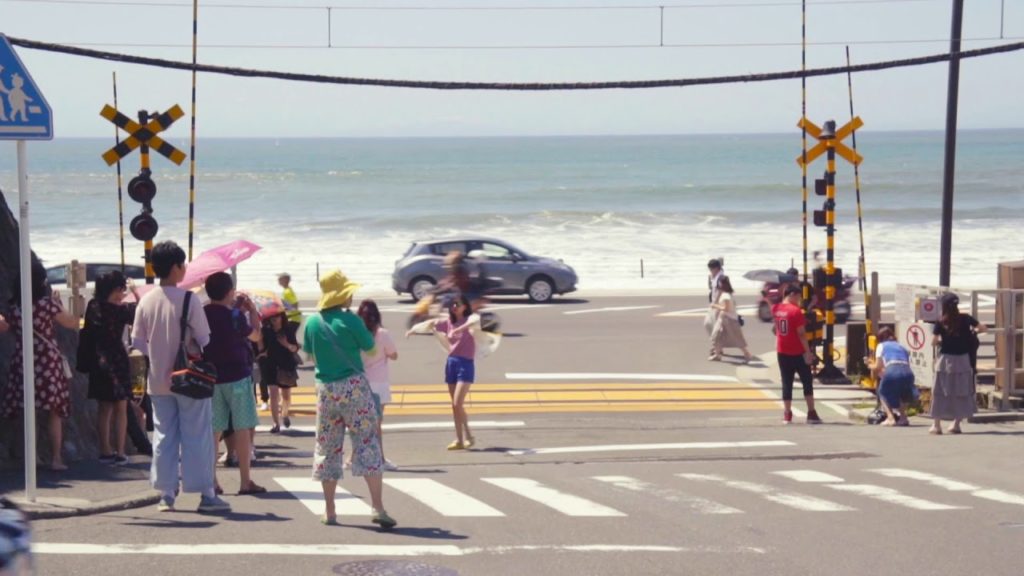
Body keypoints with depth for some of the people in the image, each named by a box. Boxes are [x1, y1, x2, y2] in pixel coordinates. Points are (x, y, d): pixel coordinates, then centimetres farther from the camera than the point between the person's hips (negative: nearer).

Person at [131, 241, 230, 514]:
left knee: (164, 436, 10)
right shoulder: (188, 299, -14)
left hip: (158, 381, 4)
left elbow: (137, 341, 4)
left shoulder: (146, 301, 0)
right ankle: (206, 494, 2)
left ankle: (166, 494, 10)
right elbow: (204, 339, -10)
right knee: (197, 437, 1)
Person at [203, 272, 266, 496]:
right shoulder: (234, 316, -14)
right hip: (237, 376, -5)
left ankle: (211, 479, 8)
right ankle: (245, 481, 1)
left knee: (214, 429, 9)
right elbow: (255, 335, -1)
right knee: (242, 428, 1)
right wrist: (252, 309, 9)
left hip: (211, 377, 5)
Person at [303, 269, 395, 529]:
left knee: (327, 448, 11)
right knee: (368, 444, -3)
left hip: (325, 389, 4)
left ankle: (329, 512, 12)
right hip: (353, 386, -4)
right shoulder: (350, 320, -11)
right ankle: (378, 508, -11)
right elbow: (370, 347, 1)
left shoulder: (312, 322, 2)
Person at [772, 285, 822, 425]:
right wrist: (808, 352, -14)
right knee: (807, 381, 4)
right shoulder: (795, 311, -15)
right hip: (797, 353, -5)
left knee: (786, 383, 9)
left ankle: (787, 414, 5)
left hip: (782, 352, 5)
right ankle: (811, 413, 2)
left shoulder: (776, 309, 4)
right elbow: (801, 334, -17)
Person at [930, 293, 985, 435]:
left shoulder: (941, 322, -6)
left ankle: (937, 425, 5)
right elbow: (983, 328, 2)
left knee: (941, 392, 5)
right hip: (963, 359, 1)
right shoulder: (965, 319, -2)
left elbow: (933, 342, -6)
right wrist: (973, 330, 21)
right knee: (961, 392, 11)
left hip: (945, 359, -1)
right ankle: (956, 424, 11)